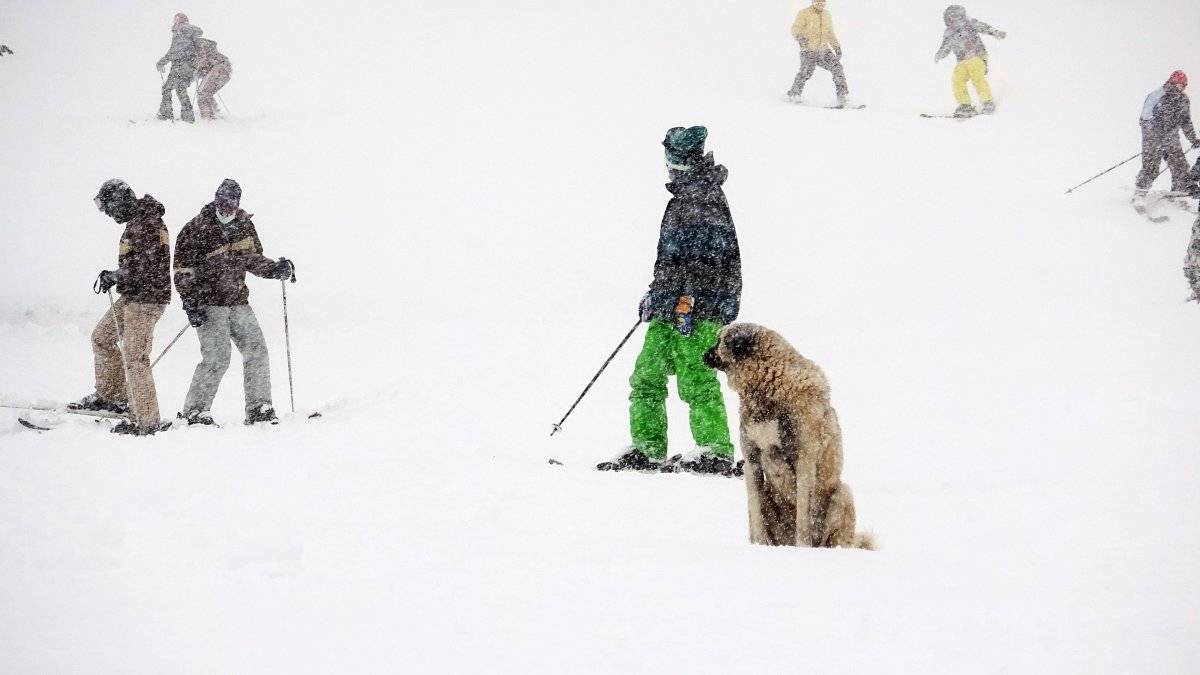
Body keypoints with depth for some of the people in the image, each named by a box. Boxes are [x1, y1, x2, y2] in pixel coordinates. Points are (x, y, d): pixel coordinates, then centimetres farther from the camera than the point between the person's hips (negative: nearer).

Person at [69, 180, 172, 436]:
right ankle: (109, 396, 29)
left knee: (134, 357, -11)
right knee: (101, 337, 21)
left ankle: (146, 421, -9)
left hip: (145, 299, -11)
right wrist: (114, 276, 10)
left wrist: (113, 276, -13)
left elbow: (144, 267, -23)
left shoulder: (145, 224, -18)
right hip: (133, 297, 11)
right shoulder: (137, 221, 14)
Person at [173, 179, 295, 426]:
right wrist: (191, 304, -15)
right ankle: (194, 411, -3)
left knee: (257, 350, -1)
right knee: (217, 358, -14)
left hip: (238, 302, 6)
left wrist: (275, 269, -1)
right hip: (209, 304, -6)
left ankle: (259, 409, 6)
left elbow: (253, 259, 18)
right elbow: (183, 272, -8)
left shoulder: (244, 225, 8)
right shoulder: (196, 230, -9)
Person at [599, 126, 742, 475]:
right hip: (670, 308, 10)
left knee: (695, 379, -12)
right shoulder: (685, 196, 22)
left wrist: (689, 298, -23)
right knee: (646, 376, 7)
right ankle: (647, 449, 9)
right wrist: (657, 295, 30)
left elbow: (708, 255, -18)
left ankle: (717, 453, -9)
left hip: (699, 306, -10)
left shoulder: (706, 196, -8)